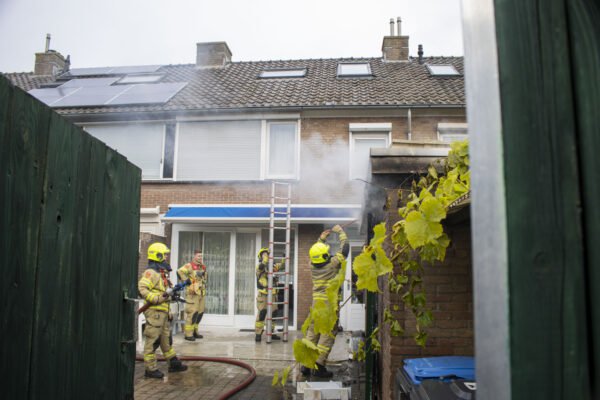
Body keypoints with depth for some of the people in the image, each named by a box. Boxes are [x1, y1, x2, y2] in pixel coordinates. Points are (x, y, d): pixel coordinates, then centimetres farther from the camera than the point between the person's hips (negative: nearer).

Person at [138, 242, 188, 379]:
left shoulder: (161, 273, 18)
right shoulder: (151, 272, -13)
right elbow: (142, 288, -25)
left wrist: (170, 294, 14)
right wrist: (158, 298, -27)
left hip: (163, 312, 10)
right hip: (154, 312, -10)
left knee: (166, 339, 17)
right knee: (152, 341, -2)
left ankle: (174, 363, 27)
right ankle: (151, 369, 5)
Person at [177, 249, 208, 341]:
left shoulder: (203, 267, 16)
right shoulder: (189, 266, -10)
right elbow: (180, 272, -25)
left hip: (201, 293, 8)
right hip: (193, 293, -8)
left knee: (200, 312, 12)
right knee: (192, 313, -10)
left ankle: (195, 331, 24)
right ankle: (188, 334, -4)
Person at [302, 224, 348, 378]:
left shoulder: (312, 266, 2)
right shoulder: (333, 263, -12)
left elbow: (314, 252, 24)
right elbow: (344, 248, -2)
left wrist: (321, 239, 28)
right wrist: (340, 231, 10)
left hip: (316, 302, 6)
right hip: (330, 303, -6)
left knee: (312, 332, 13)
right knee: (328, 334, -1)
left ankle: (306, 364, 13)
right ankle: (319, 366, -6)